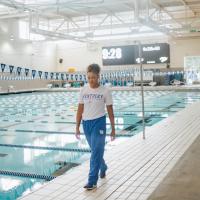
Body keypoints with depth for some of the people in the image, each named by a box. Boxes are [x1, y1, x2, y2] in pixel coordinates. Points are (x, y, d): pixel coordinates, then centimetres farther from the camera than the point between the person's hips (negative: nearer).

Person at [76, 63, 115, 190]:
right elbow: (80, 110, 7)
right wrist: (77, 127, 5)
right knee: (96, 151, 19)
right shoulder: (83, 90, 2)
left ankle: (92, 181, 1)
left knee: (96, 152, -6)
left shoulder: (105, 91, -6)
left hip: (99, 123, -4)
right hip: (86, 123, 4)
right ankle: (103, 167, 46)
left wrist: (113, 129, 1)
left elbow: (110, 111, -1)